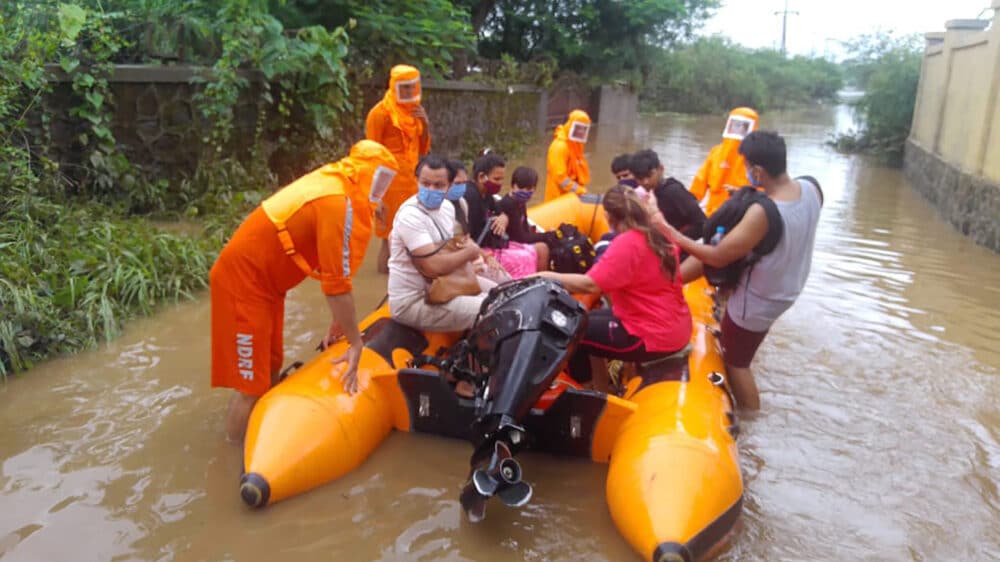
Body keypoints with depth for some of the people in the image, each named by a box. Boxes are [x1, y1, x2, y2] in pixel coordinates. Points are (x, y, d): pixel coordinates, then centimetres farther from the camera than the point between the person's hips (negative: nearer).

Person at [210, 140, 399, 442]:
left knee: (270, 369, 18)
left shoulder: (333, 184, 7)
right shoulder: (340, 205, -22)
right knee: (252, 385, -4)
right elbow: (336, 284, -22)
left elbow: (330, 271, 10)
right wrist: (356, 342, -13)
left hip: (262, 278, 10)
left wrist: (340, 322, 13)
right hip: (243, 281, -10)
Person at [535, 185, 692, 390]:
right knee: (588, 319, 21)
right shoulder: (658, 237, 4)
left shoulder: (626, 244, -21)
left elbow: (590, 284, -27)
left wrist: (547, 276, -19)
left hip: (655, 336, -9)